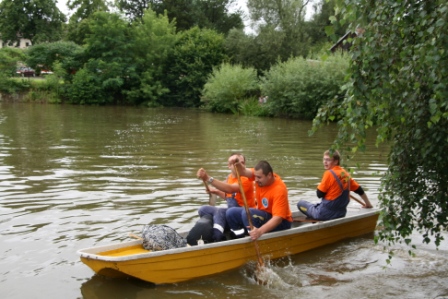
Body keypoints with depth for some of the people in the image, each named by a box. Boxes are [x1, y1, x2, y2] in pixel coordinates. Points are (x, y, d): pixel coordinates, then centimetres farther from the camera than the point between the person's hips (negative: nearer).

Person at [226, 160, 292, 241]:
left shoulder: (279, 189, -28)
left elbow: (278, 218, -34)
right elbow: (243, 171, -20)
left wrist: (260, 231, -47)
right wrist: (236, 163, -44)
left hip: (280, 223, -8)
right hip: (262, 214, 8)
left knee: (247, 212, -30)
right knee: (231, 213, -7)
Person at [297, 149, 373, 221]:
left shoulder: (329, 173, -16)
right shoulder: (345, 173, 5)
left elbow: (319, 194, -13)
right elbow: (359, 190, 13)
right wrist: (368, 204, 25)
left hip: (326, 213, -7)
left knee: (300, 203, 7)